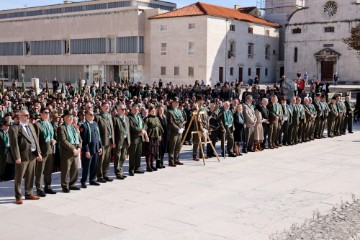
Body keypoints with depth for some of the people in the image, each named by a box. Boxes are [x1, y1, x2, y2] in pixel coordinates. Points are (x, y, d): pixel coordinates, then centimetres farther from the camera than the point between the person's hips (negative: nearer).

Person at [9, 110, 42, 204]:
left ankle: (28, 194, 27)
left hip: (33, 155, 7)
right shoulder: (14, 128, -10)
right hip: (23, 156, -7)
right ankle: (18, 196, 13)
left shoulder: (30, 125, 14)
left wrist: (38, 152, 9)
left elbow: (35, 139, 15)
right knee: (19, 177, 4)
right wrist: (17, 157, -19)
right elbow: (14, 144, -15)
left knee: (30, 176, 15)